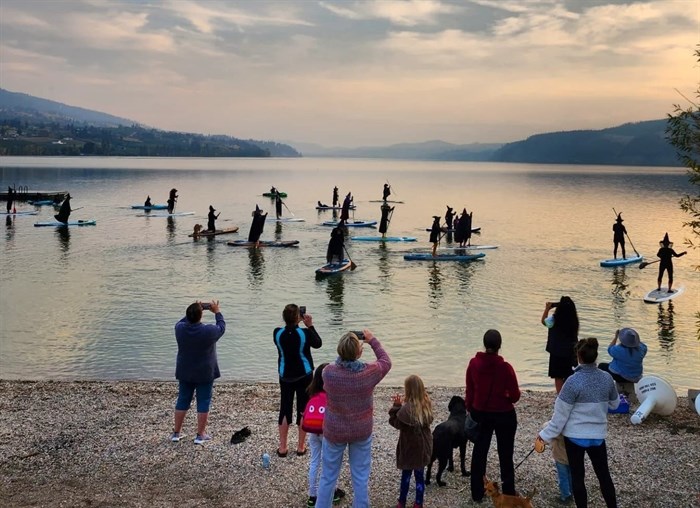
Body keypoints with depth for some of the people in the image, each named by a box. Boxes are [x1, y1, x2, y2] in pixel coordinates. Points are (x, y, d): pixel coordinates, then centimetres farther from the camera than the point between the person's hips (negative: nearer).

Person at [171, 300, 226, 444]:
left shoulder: (179, 328, -11)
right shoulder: (209, 331, -21)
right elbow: (221, 327, -1)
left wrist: (191, 313, 14)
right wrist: (217, 312, 10)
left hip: (185, 373, 4)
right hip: (205, 374, -4)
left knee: (182, 400, 14)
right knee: (203, 402, 6)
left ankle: (176, 433, 22)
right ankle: (200, 435, 10)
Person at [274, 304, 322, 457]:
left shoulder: (277, 333, -12)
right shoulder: (305, 333, -18)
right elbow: (318, 344, 1)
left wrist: (293, 323, 7)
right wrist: (310, 326, 4)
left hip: (285, 376, 2)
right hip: (304, 375, -2)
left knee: (285, 409, 12)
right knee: (303, 409, 10)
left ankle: (282, 447, 13)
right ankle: (301, 447, 16)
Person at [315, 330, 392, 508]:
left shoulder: (328, 372, -23)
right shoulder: (369, 373, -23)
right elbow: (386, 361, 1)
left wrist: (345, 350, 5)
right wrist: (373, 340, 9)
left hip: (334, 432, 0)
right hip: (362, 432, 0)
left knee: (328, 477, 16)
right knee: (361, 478, 15)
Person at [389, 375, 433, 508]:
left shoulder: (407, 408, -25)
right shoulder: (426, 404, -4)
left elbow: (395, 422, -16)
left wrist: (396, 406, -11)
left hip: (410, 447, -5)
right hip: (423, 446, 5)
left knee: (406, 474, 10)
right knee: (419, 475, 13)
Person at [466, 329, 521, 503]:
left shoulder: (473, 363, -12)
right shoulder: (505, 367, -22)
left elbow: (470, 391, -1)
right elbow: (515, 396, -16)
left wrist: (470, 408, 14)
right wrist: (505, 396, 6)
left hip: (481, 413, 3)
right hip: (504, 415, -3)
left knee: (479, 452, 18)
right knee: (505, 455, 12)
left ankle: (477, 493, 26)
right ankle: (509, 494, 21)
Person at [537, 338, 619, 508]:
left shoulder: (574, 381, -20)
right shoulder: (607, 378, -5)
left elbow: (561, 414, -15)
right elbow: (614, 404, 12)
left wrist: (545, 436, -6)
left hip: (575, 435, -4)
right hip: (598, 435, 4)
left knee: (577, 476, 10)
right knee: (604, 474, 17)